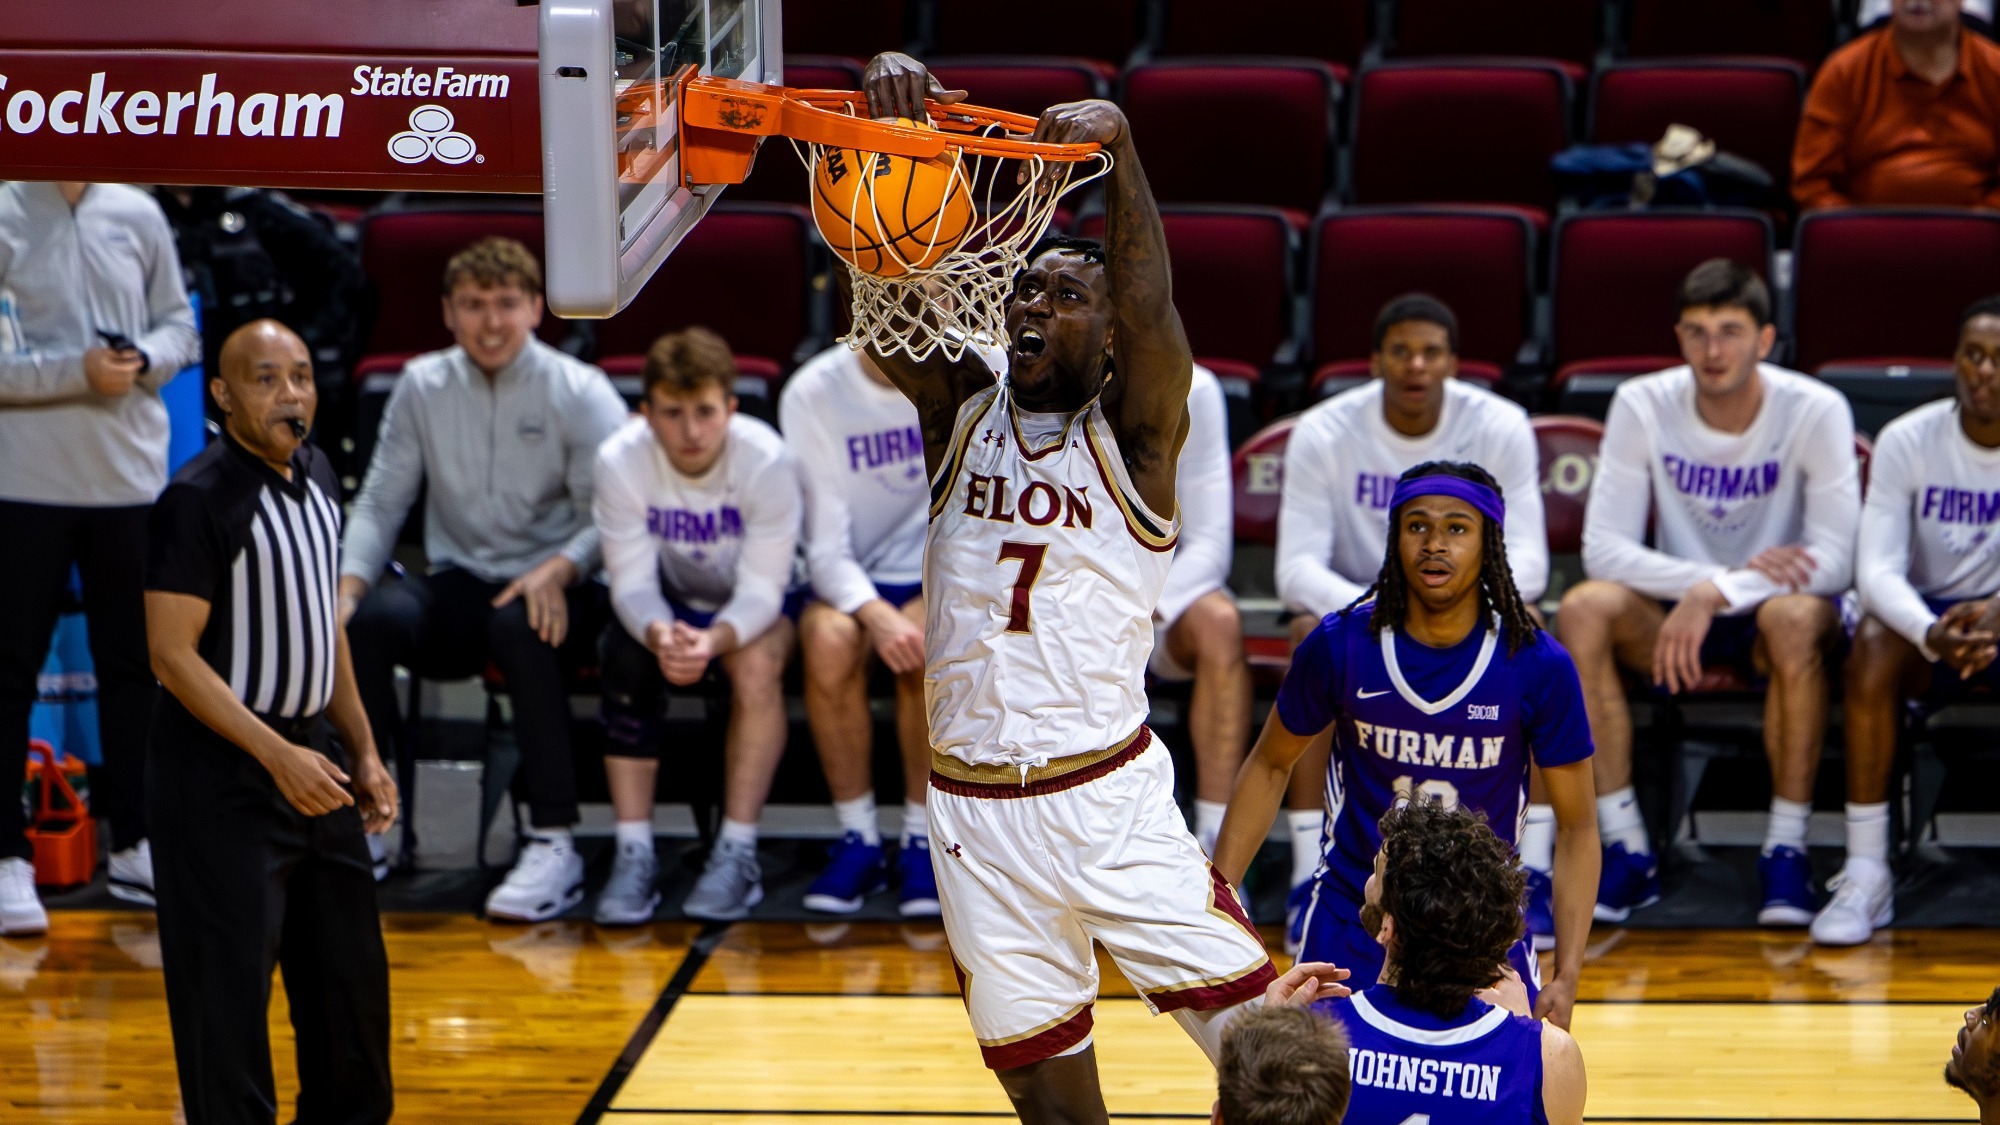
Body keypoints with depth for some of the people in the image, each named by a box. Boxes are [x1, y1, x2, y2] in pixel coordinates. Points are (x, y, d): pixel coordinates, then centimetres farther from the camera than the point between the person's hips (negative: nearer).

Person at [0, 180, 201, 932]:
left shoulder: (136, 215, 5)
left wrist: (145, 360, -8)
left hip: (129, 477, 4)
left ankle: (134, 845, 23)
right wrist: (76, 372, -17)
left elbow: (179, 326, 12)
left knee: (133, 665, 12)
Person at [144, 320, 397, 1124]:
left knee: (350, 975, 15)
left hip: (311, 756, 8)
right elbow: (173, 654, -19)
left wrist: (362, 750, 14)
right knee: (229, 990, -5)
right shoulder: (198, 500, -17)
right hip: (221, 778, -8)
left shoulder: (316, 477, 8)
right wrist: (277, 755, -24)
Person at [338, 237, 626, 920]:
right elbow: (380, 501, 9)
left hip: (550, 593, -3)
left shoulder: (581, 394, 0)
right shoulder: (422, 386, 10)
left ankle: (555, 843, -36)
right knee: (369, 620, -29)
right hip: (458, 589, 3)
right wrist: (350, 582, -10)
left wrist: (558, 570, -28)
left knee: (517, 625, -39)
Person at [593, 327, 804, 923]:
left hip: (756, 606, -2)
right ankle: (634, 853, -24)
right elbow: (632, 582, -20)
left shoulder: (767, 460, -27)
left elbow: (760, 589, -27)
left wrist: (713, 641, -48)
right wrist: (659, 634, -44)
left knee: (756, 665, -33)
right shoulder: (620, 460, -21)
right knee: (626, 657, -29)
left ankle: (738, 853, -24)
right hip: (668, 601, 2)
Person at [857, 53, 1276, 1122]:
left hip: (1112, 796, -3)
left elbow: (1150, 306, -22)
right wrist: (886, 135, -28)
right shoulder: (959, 406, 6)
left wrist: (1118, 151, -39)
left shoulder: (1134, 433, -3)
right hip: (976, 813, 3)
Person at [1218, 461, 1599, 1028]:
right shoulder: (1340, 645, -11)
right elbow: (1270, 766, 5)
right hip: (1350, 919, 0)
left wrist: (1567, 976, -13)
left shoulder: (1538, 666, -13)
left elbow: (1577, 827, -5)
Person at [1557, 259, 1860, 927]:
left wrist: (1717, 592, -33)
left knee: (1797, 618, -38)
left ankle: (1787, 851, -26)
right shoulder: (1642, 406, -8)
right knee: (1583, 610, -29)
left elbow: (1836, 560, -20)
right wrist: (1717, 577, -26)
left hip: (1772, 611, -2)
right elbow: (1603, 548, -14)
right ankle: (1626, 852, -23)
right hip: (1670, 618, 2)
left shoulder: (1816, 412, -13)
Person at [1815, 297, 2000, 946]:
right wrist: (1934, 634, -39)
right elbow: (1876, 570, -18)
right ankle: (1866, 874, -32)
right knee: (1873, 642, -34)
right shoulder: (1907, 442, -8)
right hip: (1927, 618, 0)